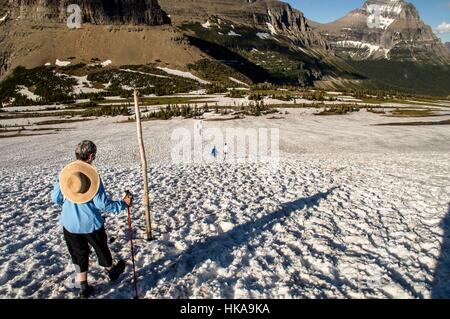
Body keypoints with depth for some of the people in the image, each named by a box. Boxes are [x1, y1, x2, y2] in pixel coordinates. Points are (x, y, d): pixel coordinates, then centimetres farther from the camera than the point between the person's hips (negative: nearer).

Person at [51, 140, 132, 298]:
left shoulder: (64, 172, -6)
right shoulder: (92, 175, -19)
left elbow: (55, 198, 3)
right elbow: (102, 203, -19)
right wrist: (123, 204, -7)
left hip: (69, 223, 3)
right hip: (90, 223, -3)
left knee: (78, 253, 20)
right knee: (101, 248, 21)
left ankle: (84, 287, 28)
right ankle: (111, 271, 45)